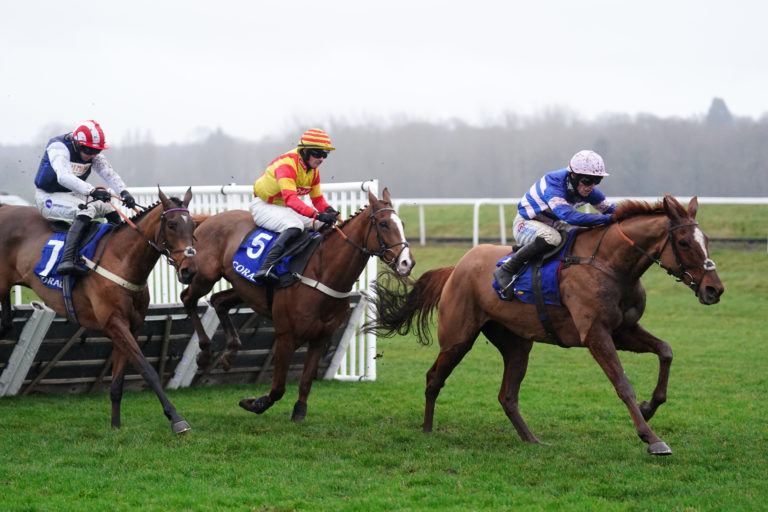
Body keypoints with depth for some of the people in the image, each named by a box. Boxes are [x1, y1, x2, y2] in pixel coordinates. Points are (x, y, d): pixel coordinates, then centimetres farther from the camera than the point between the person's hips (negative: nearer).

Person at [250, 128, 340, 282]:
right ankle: (266, 268, -47)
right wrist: (317, 214, -50)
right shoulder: (286, 164, -27)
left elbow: (318, 199, 8)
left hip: (286, 209, 9)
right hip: (264, 206, -9)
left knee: (325, 224, -2)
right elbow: (290, 198, -39)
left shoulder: (313, 170, 2)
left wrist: (328, 210, -17)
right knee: (294, 226, -37)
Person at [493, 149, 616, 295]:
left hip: (553, 225, 8)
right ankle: (506, 270, -27)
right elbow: (568, 215, -46)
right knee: (551, 238, -39)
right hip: (525, 223, -8)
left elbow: (610, 209, 3)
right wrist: (606, 218, -47)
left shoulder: (588, 190, -10)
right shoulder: (553, 182, -33)